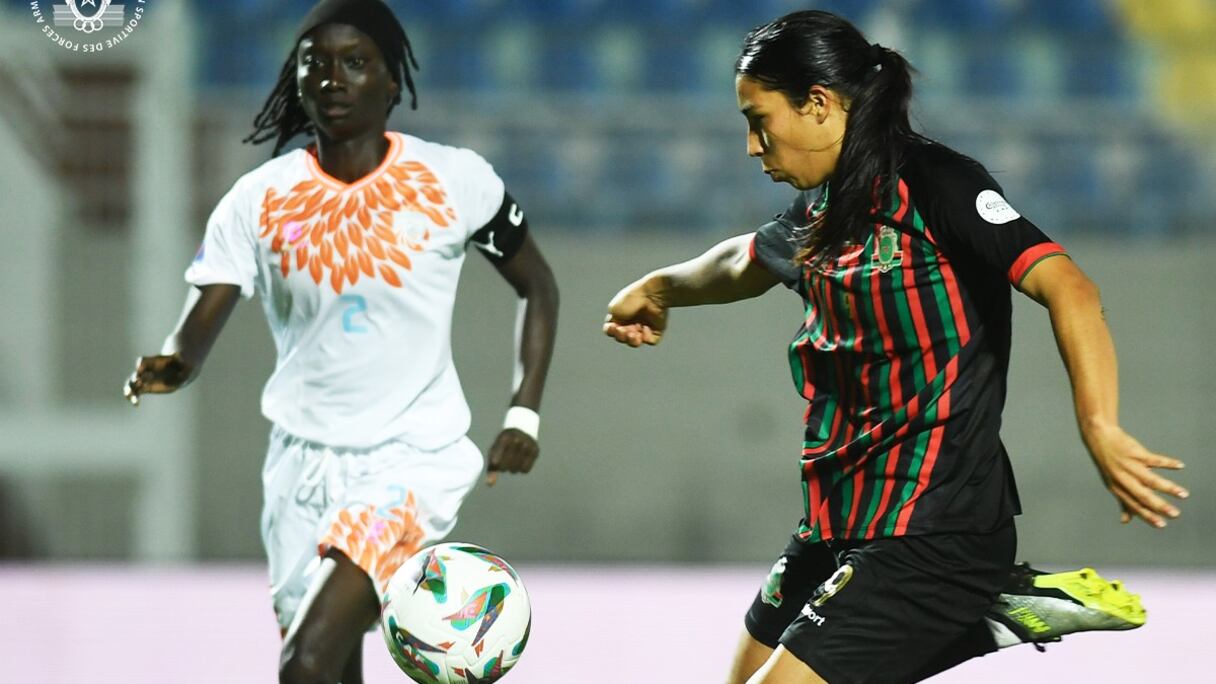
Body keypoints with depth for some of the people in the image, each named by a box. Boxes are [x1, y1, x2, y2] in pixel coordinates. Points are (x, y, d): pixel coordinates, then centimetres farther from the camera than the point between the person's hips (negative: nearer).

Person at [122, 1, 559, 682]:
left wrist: (524, 415, -3)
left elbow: (537, 285, 7)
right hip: (304, 459, 4)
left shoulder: (454, 180, -6)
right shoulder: (260, 199, -2)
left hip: (414, 454, -4)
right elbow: (199, 328, -10)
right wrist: (171, 365, -34)